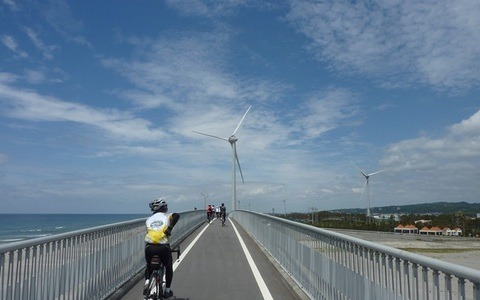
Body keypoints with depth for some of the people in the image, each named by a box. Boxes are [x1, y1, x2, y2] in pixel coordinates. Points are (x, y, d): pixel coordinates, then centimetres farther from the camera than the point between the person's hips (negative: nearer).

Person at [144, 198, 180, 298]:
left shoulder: (149, 219, 21)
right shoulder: (167, 216, 13)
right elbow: (176, 215, -9)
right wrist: (170, 228, -11)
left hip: (149, 247, 2)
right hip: (163, 247, -2)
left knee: (149, 266, 31)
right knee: (168, 268, 24)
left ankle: (147, 282, 6)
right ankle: (167, 291, 27)